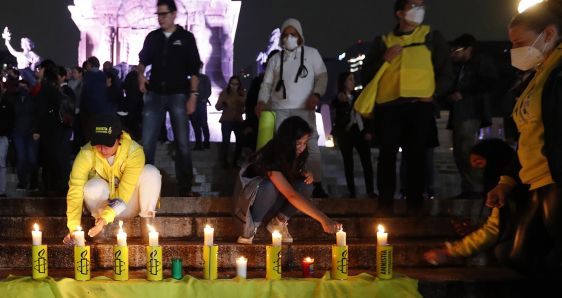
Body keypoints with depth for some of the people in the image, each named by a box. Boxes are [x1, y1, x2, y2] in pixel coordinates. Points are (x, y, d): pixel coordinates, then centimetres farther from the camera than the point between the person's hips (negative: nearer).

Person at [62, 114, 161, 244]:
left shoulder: (134, 151, -25)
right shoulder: (86, 154, -23)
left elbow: (124, 193, -28)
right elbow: (75, 192, -27)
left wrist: (106, 218, -41)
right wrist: (73, 229, -36)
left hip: (126, 205, 0)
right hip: (101, 204, 0)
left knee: (150, 171, -25)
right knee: (95, 187, -34)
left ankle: (146, 224, -13)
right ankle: (100, 227, -6)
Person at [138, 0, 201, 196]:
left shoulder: (186, 38, 1)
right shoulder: (152, 37, 9)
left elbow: (194, 69, 0)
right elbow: (143, 60, 21)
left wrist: (193, 95, -8)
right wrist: (141, 74, -1)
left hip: (178, 95, -2)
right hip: (155, 95, 2)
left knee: (182, 143, 2)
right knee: (147, 142, -3)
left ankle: (185, 188, 10)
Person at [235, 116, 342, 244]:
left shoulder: (296, 154, -12)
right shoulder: (270, 158, -35)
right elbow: (291, 195, -44)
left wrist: (306, 174, -17)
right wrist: (323, 219, -50)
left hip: (273, 202, 7)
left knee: (305, 186, -19)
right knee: (270, 187, -39)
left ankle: (278, 223, -6)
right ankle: (250, 228, -21)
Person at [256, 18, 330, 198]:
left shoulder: (312, 53, 10)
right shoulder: (276, 59, 14)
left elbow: (322, 75, 4)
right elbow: (267, 83, 9)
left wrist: (316, 94, -14)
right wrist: (262, 101, -9)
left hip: (304, 109, -2)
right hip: (279, 109, 2)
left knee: (311, 145, -7)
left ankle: (317, 186, -8)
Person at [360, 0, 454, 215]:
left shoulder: (432, 37, 13)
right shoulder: (383, 41, 13)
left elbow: (446, 72, 13)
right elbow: (366, 75, 9)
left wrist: (434, 93, -1)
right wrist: (385, 59, -5)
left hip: (419, 106, 0)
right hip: (388, 107, 1)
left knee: (416, 157, -2)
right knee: (387, 156, -1)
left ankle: (415, 206, 2)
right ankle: (385, 205, 4)